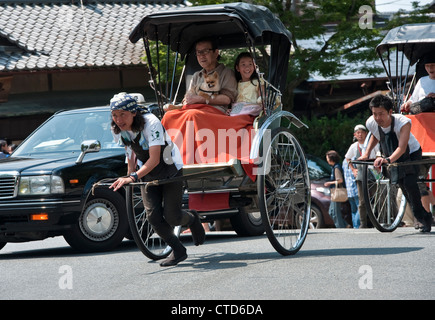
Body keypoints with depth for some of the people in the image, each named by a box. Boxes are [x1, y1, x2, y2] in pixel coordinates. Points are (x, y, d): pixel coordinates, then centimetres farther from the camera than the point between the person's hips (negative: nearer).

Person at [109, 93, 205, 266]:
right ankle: (178, 251, 7)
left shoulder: (151, 123, -31)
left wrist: (133, 177, -46)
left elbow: (154, 159, -36)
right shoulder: (117, 131, -12)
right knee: (153, 216, -11)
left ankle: (192, 219, 26)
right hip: (148, 175, 5)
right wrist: (129, 174, 8)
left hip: (170, 170, -5)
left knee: (171, 217, -10)